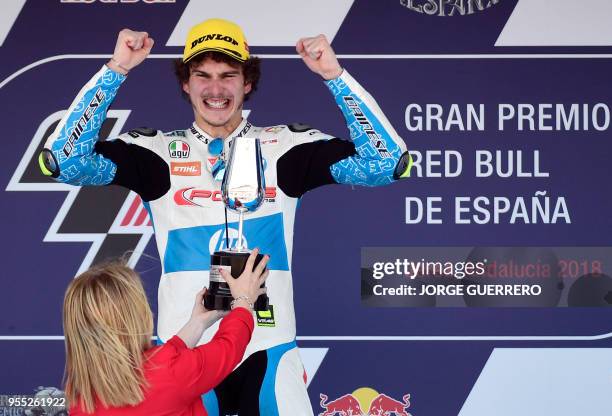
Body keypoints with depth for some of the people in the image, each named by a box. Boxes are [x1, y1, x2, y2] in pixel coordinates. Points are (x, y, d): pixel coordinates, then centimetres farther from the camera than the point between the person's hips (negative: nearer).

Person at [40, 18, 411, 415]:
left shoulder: (285, 146, 2)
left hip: (269, 351, 0)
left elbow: (388, 162, -5)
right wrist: (116, 70, -11)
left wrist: (335, 76, -12)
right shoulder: (158, 151, 3)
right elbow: (61, 159, -7)